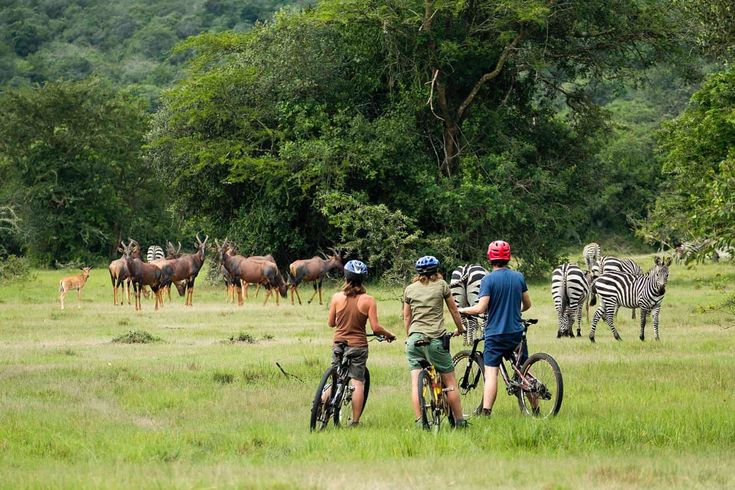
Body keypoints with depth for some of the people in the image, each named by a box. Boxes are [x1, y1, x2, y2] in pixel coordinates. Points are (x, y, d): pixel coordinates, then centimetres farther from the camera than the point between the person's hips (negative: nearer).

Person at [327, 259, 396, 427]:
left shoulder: (337, 297, -3)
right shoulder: (368, 300, -8)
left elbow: (330, 323, 5)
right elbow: (375, 328, -11)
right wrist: (389, 335, 8)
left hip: (339, 344, 2)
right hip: (358, 346, -2)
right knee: (357, 382, 1)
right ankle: (355, 421, -1)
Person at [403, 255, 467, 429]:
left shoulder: (409, 289, 11)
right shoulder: (441, 285, 4)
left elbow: (406, 317, 15)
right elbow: (454, 310, 12)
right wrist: (460, 329, 28)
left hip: (414, 338, 2)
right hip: (435, 338, -2)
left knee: (415, 383, -1)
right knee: (450, 382, 6)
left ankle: (420, 422, -9)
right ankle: (459, 421, 8)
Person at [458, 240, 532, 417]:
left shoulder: (488, 279, -10)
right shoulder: (518, 277, 4)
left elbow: (481, 308, -17)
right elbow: (527, 304, 14)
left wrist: (462, 310, 1)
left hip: (495, 334, -4)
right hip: (516, 332, 4)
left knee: (491, 373, -7)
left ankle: (486, 412, -18)